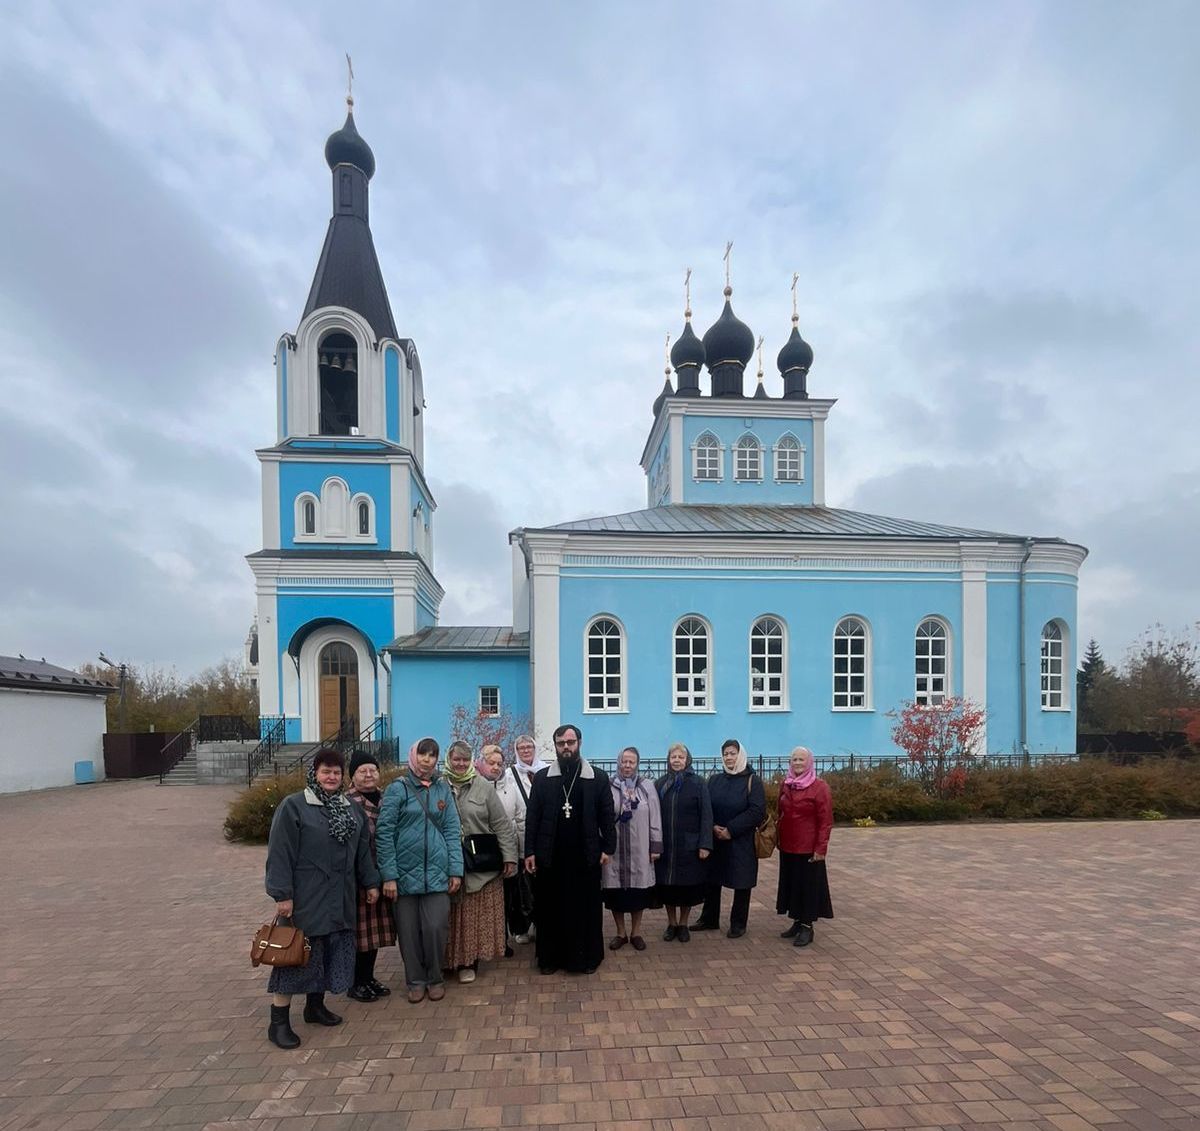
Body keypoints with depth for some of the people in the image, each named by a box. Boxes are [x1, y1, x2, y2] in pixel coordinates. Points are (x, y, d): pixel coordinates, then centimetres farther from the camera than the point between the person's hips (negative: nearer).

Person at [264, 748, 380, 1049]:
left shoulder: (350, 808, 10)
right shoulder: (293, 806, -9)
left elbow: (362, 850, 15)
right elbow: (280, 853, -13)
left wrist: (370, 882, 13)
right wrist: (282, 894, -16)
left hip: (340, 898, 6)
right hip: (305, 897, -6)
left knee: (332, 953, 12)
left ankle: (315, 1005, 29)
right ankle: (278, 1022, 9)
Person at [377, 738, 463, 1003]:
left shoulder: (442, 789, 7)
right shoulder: (398, 788, -2)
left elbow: (452, 831, 7)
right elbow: (384, 832, -5)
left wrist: (456, 870, -1)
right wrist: (388, 875, -9)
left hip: (436, 872, 1)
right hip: (405, 872, -1)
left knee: (435, 927, -4)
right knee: (409, 930, 6)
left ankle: (434, 978, 18)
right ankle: (416, 980, 25)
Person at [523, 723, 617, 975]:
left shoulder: (598, 777, 1)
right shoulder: (541, 777, 3)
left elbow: (607, 816, 3)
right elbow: (532, 817, 2)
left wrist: (608, 848, -2)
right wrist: (529, 852, -2)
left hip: (585, 856, 0)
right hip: (550, 856, 1)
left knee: (586, 908, 7)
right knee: (550, 908, 8)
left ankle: (586, 957, 20)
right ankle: (550, 957, 21)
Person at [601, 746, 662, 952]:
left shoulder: (648, 787, 0)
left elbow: (655, 819, 2)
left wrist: (656, 846, 0)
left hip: (639, 849, 1)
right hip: (614, 849, 0)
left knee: (638, 891, 9)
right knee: (616, 891, 6)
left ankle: (636, 932, 25)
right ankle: (620, 933, 23)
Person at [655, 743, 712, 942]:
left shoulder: (698, 783, -3)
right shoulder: (660, 784, 4)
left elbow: (706, 815, -6)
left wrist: (705, 844, -12)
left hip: (690, 846, -2)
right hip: (665, 846, 2)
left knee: (688, 886, 6)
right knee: (667, 886, 7)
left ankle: (683, 924, 24)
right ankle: (671, 924, 25)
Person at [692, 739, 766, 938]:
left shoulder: (752, 781, -5)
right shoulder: (714, 780, 7)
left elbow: (757, 811, -14)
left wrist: (731, 830, -17)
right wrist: (713, 826, -13)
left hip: (742, 842, -4)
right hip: (715, 841, 4)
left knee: (741, 882, 3)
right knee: (712, 880, 10)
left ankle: (738, 923, 18)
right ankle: (709, 919, 25)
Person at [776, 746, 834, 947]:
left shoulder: (819, 786, -11)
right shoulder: (785, 785, 6)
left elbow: (826, 820, -12)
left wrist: (821, 848, -15)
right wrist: (778, 838, 11)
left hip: (808, 848, -6)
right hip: (787, 847, 6)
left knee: (808, 885, 4)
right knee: (791, 883, 13)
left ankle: (807, 926, 15)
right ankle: (797, 922, 26)